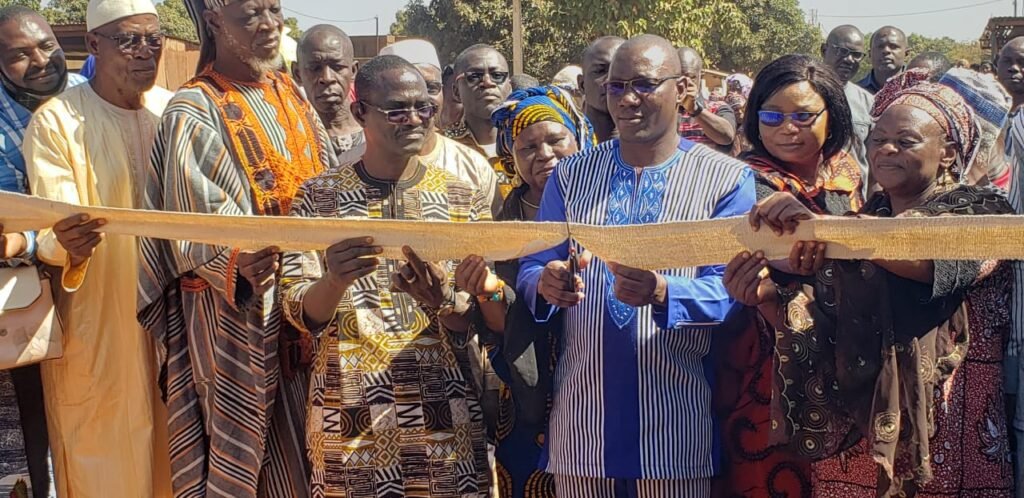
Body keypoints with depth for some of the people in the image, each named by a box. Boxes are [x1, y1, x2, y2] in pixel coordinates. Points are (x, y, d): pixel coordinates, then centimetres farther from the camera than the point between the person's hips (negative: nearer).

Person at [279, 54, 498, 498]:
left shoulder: (464, 199, 4)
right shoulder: (318, 196, 1)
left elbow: (478, 320, 1)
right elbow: (299, 312, -4)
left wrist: (439, 300, -21)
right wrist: (335, 282, -26)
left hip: (443, 411, 1)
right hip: (349, 414, -1)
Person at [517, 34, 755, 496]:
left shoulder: (728, 179, -2)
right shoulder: (570, 175, 8)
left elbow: (729, 290, -10)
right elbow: (531, 269, 6)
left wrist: (662, 293, -30)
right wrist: (546, 285, -18)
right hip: (581, 415, 3)